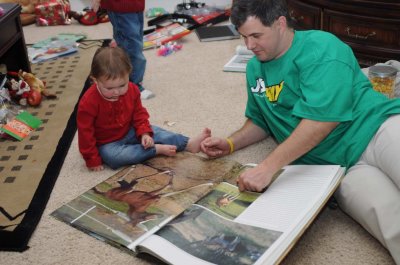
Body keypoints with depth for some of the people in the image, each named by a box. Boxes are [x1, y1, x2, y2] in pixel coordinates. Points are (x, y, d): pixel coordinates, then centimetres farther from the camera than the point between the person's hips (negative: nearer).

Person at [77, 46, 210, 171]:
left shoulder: (131, 90, -11)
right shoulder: (88, 103, -28)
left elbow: (139, 114, 4)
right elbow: (85, 133, -21)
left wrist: (144, 133, -14)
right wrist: (93, 160, -17)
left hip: (129, 132, 5)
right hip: (107, 144, -5)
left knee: (152, 131, -9)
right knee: (112, 157, -34)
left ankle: (189, 144, -10)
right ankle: (158, 149, -29)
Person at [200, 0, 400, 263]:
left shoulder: (321, 48, -5)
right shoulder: (255, 69, 16)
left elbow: (322, 118, -18)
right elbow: (260, 121, 32)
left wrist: (267, 167, -22)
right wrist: (230, 144, 13)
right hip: (339, 166, 4)